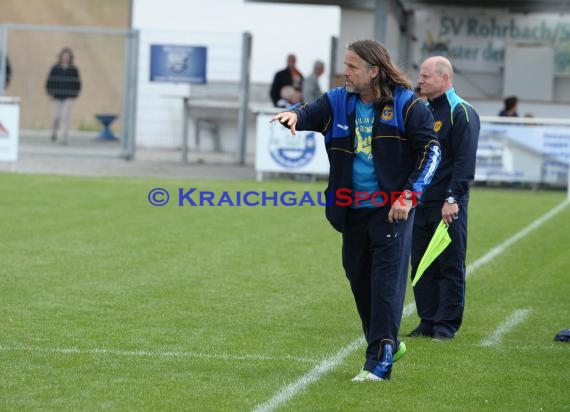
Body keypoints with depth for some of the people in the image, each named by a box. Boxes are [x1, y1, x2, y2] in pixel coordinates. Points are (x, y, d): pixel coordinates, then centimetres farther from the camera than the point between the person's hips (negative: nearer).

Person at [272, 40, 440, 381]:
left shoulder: (406, 104, -8)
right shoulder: (339, 101, 5)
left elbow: (431, 150, -9)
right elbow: (312, 113, -8)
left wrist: (409, 195, -18)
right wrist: (295, 115, -33)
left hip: (392, 208, -6)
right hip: (353, 209, 6)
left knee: (386, 282, -10)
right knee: (359, 279, 14)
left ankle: (380, 360, -9)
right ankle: (388, 343, 33)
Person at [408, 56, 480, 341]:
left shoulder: (461, 113, -8)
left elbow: (465, 161, -14)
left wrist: (453, 199, -20)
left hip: (448, 205, -8)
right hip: (420, 202, 8)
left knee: (450, 266, -1)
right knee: (421, 266, 8)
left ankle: (447, 324, 3)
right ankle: (427, 322, 15)